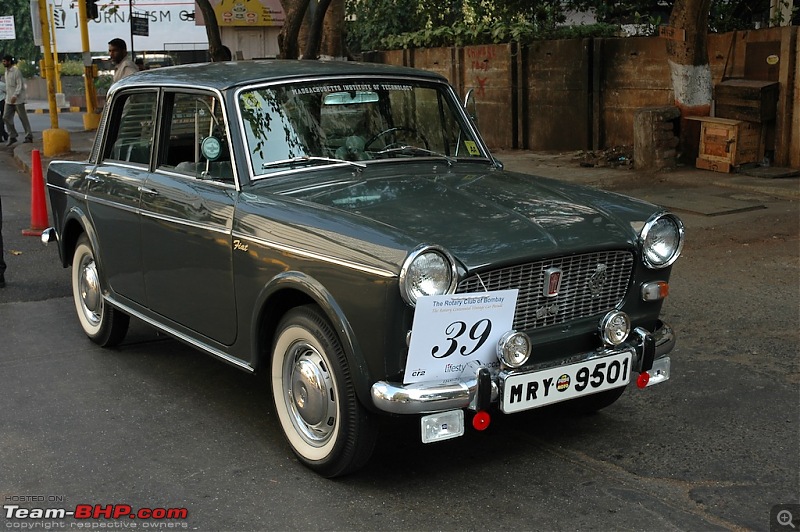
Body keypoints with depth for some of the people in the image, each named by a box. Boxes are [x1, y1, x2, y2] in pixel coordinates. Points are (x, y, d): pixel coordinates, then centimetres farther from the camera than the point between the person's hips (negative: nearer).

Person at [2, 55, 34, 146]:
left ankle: (29, 136, 6)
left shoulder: (16, 71, -11)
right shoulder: (6, 72, 14)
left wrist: (15, 96, -26)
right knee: (6, 117, 2)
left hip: (18, 100, -8)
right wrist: (7, 96, 18)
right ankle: (12, 136, 8)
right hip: (9, 100, 8)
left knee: (23, 118, -1)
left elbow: (20, 85, -16)